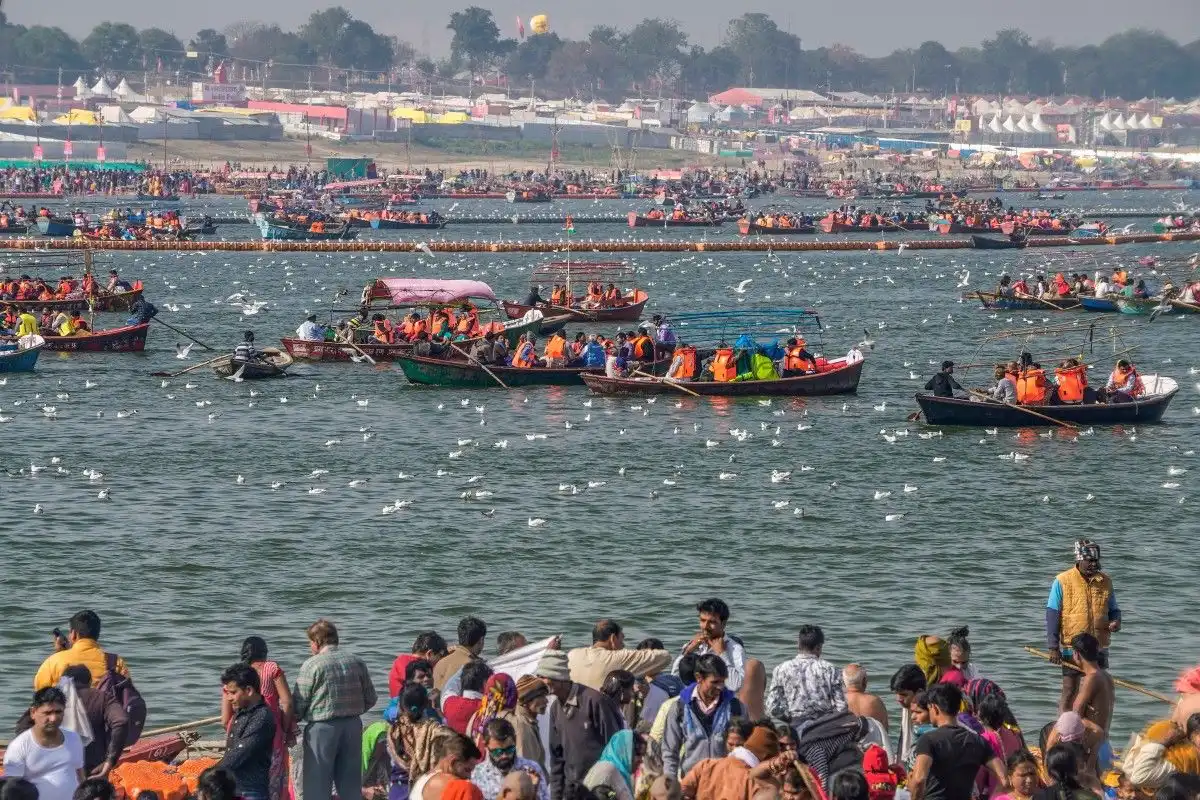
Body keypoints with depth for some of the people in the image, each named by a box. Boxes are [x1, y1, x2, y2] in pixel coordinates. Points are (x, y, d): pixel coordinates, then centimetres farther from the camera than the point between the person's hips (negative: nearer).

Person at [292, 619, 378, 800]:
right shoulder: (356, 663, 6)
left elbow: (298, 703, -9)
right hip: (353, 727, 5)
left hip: (322, 729, -5)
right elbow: (370, 698, 9)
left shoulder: (311, 666, -10)